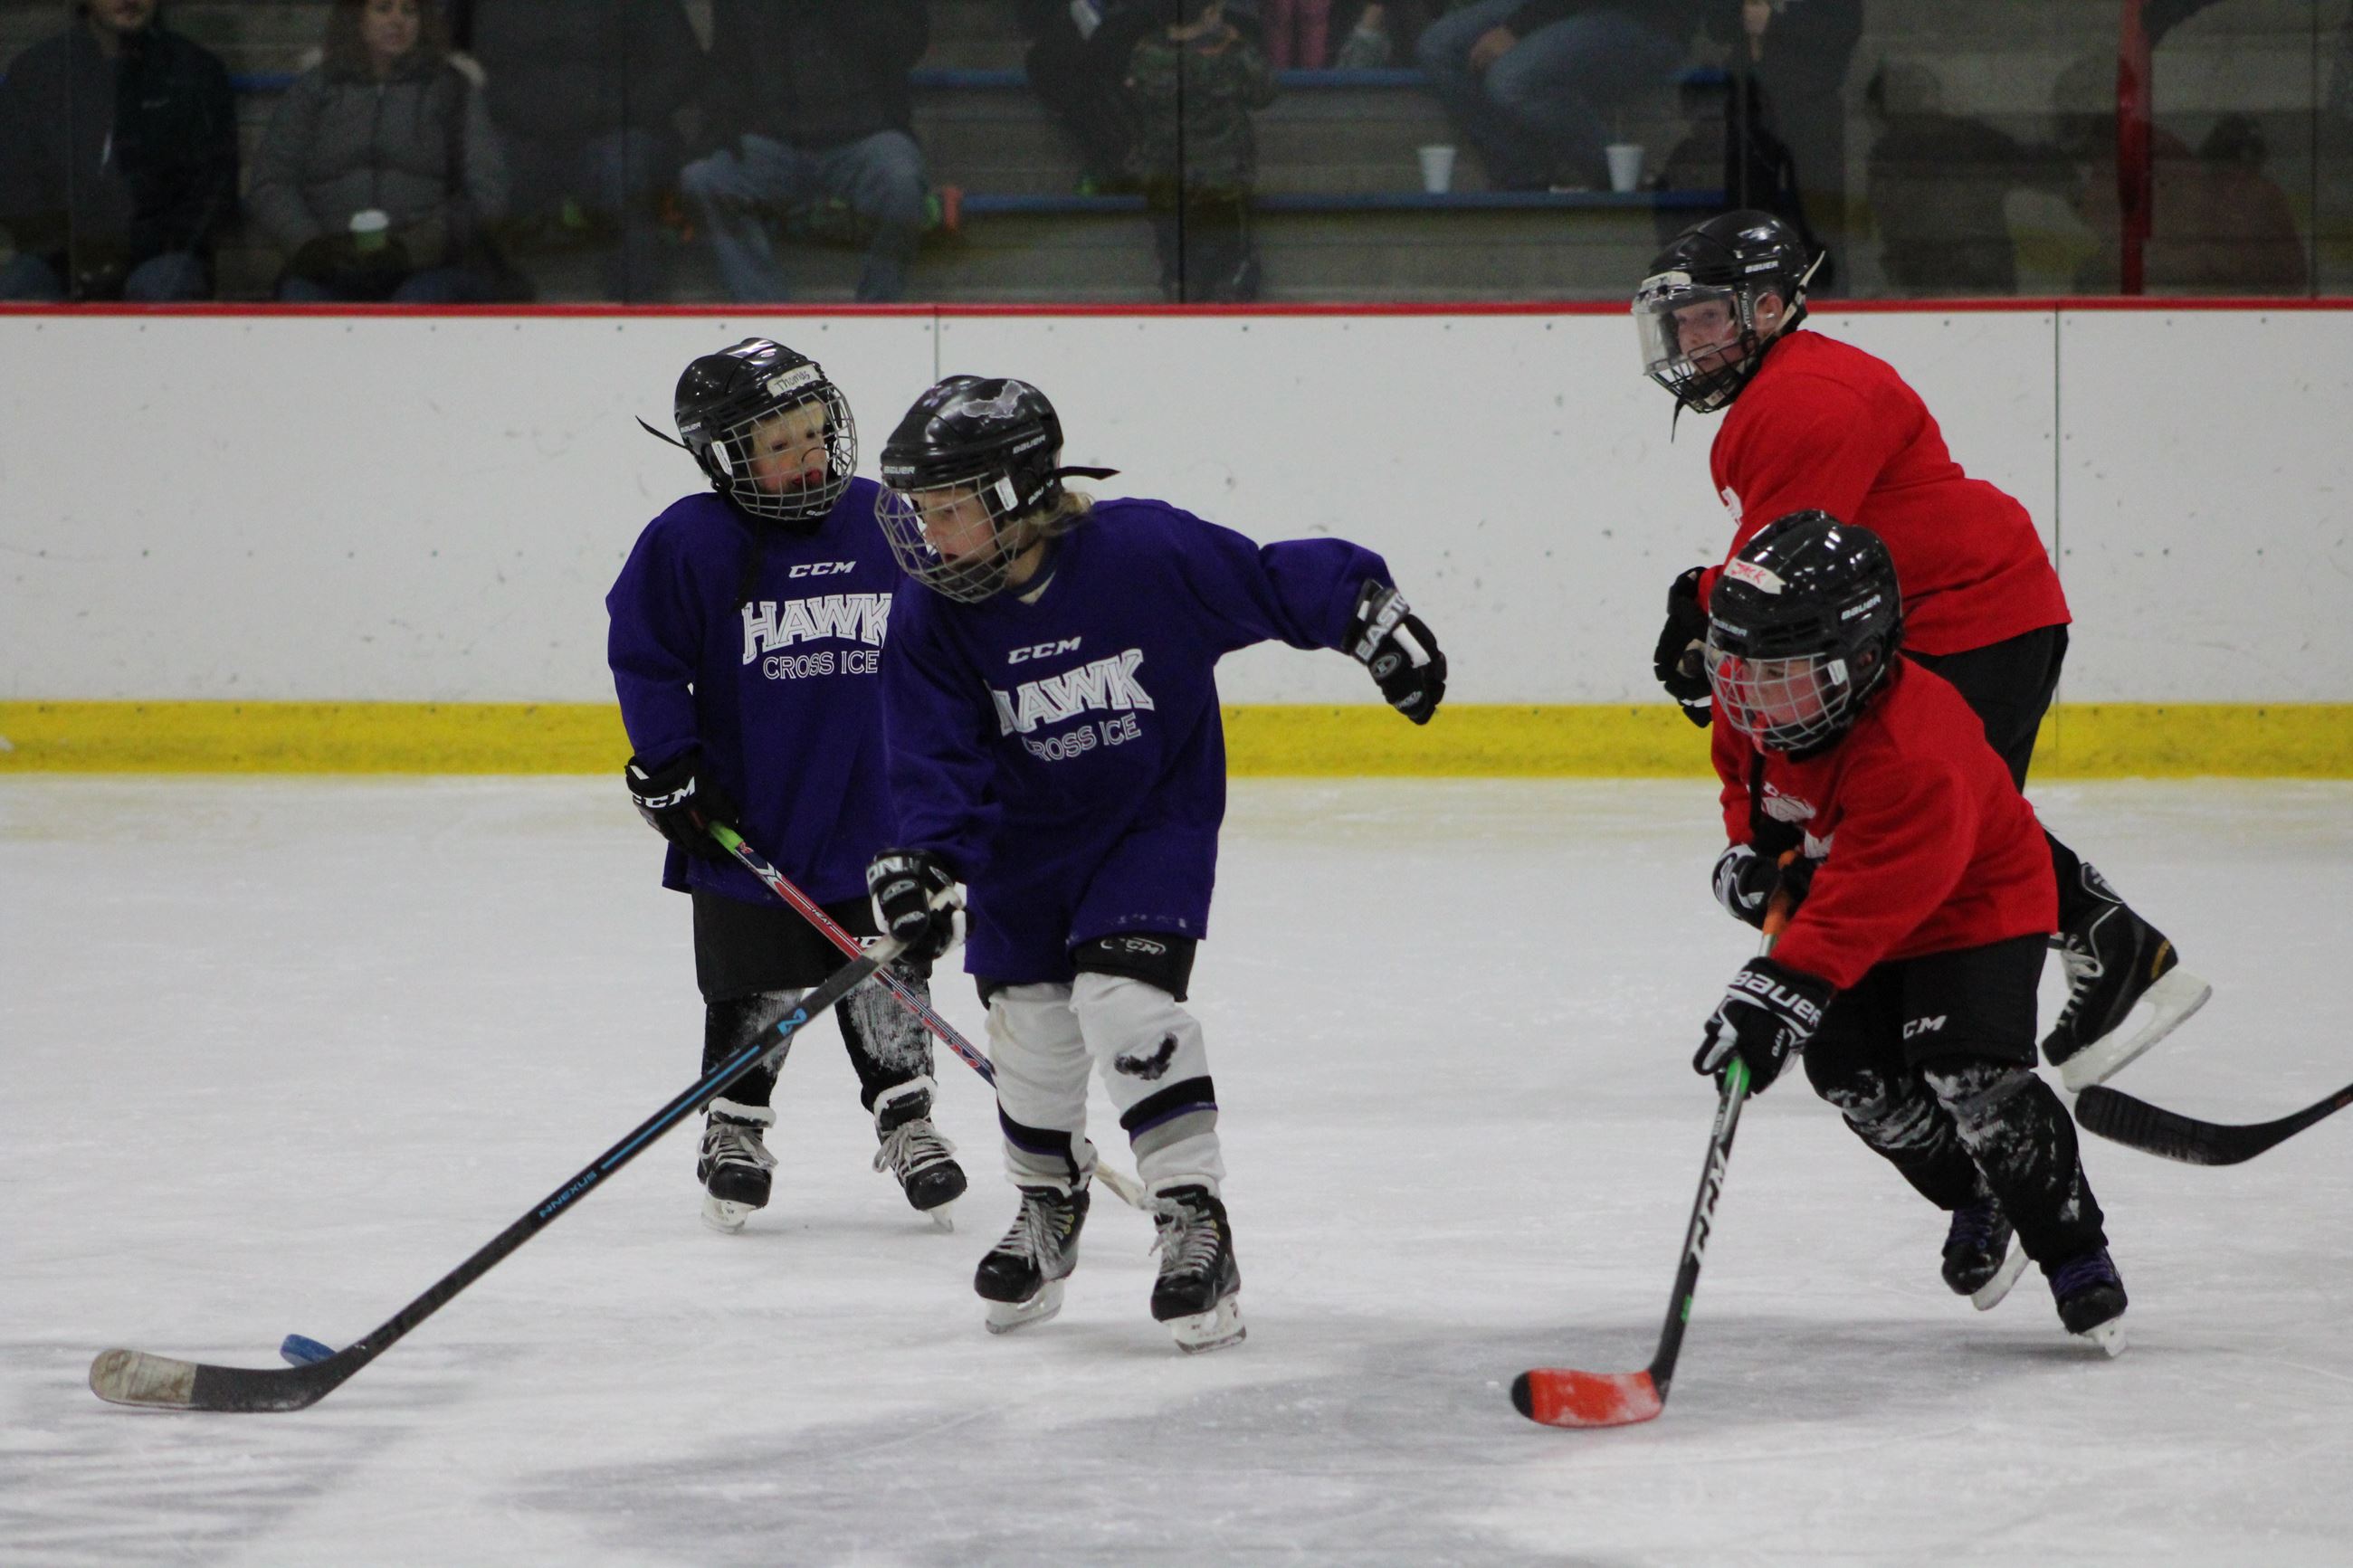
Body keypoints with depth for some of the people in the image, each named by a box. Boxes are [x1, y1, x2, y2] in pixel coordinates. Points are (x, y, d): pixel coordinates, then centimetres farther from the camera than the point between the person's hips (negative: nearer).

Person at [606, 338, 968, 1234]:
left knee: (889, 975, 7)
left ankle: (905, 1116, 23)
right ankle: (735, 1127, 23)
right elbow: (646, 659, -4)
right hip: (747, 821, -2)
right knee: (755, 990, 5)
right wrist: (668, 769, -8)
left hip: (875, 814, 3)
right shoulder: (692, 542, -11)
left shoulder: (886, 524, 1)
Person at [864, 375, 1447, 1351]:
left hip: (1154, 821, -4)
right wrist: (922, 859, -28)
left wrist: (1373, 621, -17)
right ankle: (1048, 1207, 36)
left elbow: (1277, 583, -13)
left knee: (1123, 999, -21)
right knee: (1029, 1032, 8)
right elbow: (937, 758, -13)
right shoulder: (932, 619, -12)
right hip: (1025, 844, 4)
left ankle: (1195, 1220, -14)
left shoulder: (1144, 553, -23)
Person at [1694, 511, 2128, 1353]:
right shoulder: (1758, 703, -14)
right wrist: (1752, 847, -7)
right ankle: (1978, 1200, 19)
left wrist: (1782, 992, -55)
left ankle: (2072, 1248, -7)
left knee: (1969, 1071, -23)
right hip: (1862, 916, 8)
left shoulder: (1913, 756, -40)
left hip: (1979, 904, -8)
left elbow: (1862, 902, -47)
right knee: (1849, 1068, -6)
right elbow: (1745, 770, 11)